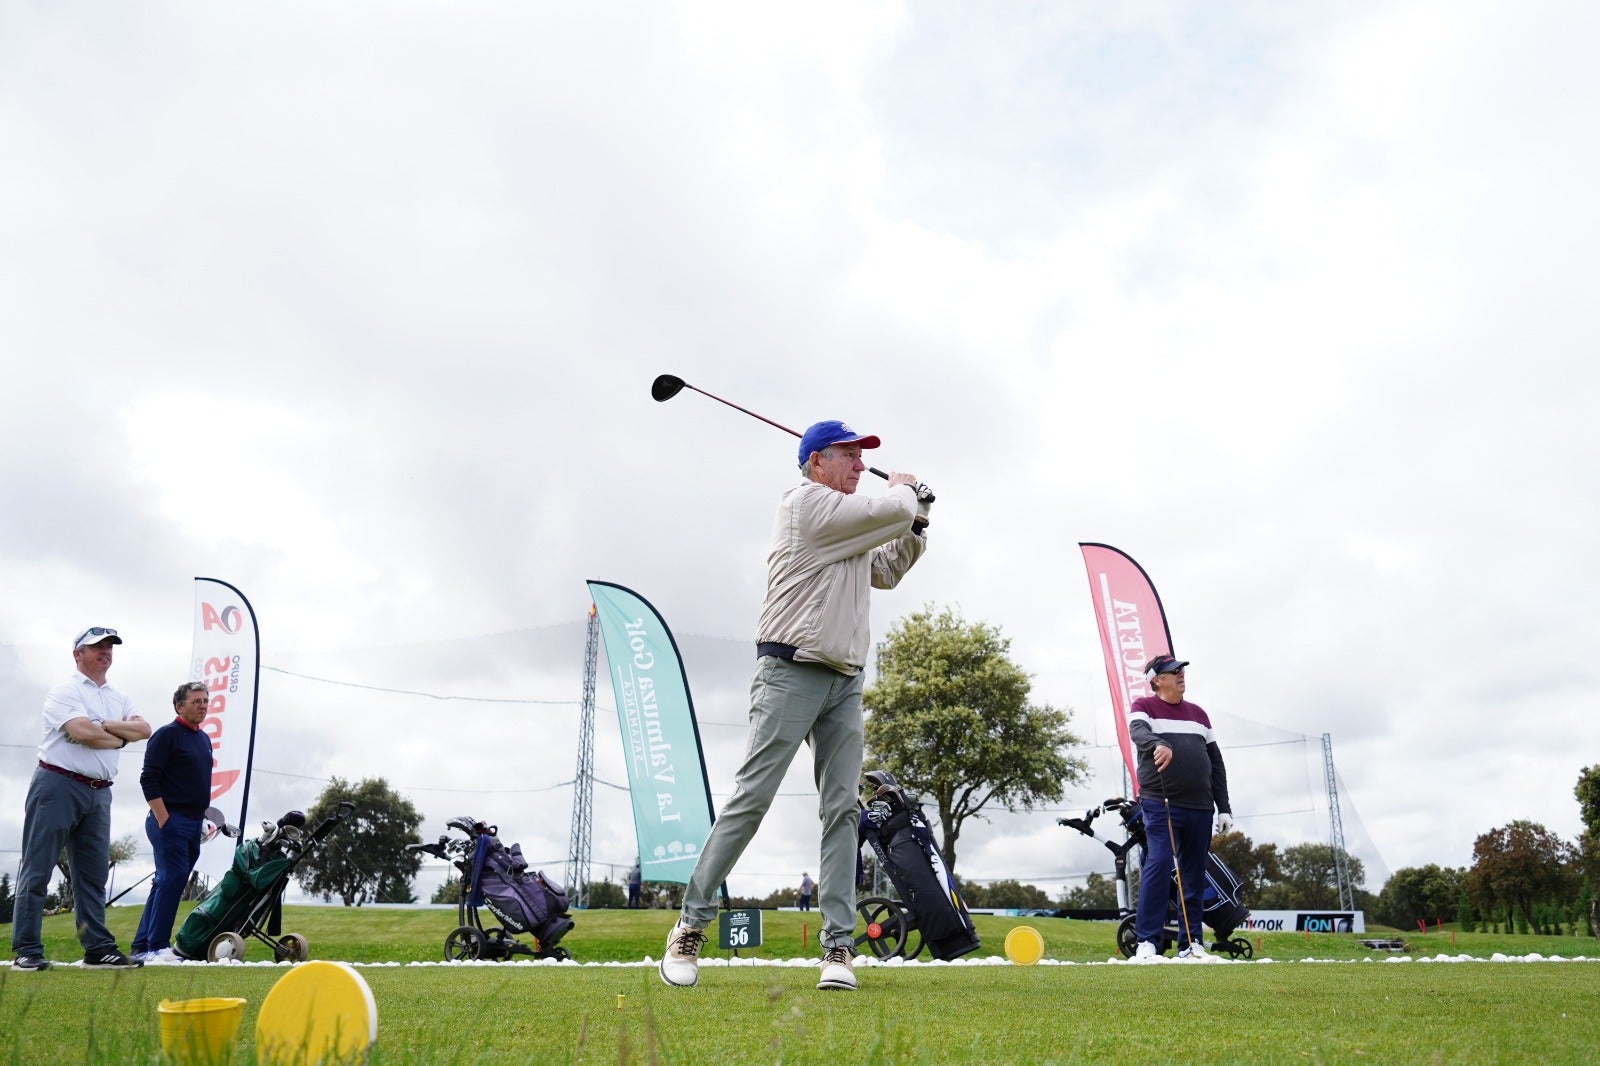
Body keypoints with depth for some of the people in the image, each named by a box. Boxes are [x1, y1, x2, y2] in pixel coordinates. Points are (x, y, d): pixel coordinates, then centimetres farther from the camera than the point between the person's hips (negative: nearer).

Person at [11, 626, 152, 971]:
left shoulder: (119, 699, 17)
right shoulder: (64, 692, -3)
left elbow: (144, 729, 2)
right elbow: (82, 732, -18)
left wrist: (104, 725, -10)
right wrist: (121, 738, -3)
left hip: (99, 793, 7)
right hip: (58, 785, -7)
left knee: (94, 873, 8)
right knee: (37, 869, -2)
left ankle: (98, 948, 11)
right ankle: (26, 950, 1)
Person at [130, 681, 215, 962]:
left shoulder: (204, 739, 17)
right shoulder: (166, 735, -7)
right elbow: (148, 780, -13)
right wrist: (163, 820, -18)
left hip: (194, 823, 8)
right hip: (170, 821, -8)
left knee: (166, 883, 10)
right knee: (172, 879, -13)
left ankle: (141, 947, 17)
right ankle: (157, 947, -9)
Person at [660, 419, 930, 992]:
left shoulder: (854, 528, 22)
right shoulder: (806, 502, -7)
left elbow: (886, 573, 30)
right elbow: (889, 510, -10)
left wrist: (915, 524, 16)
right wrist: (904, 491, 13)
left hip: (845, 682, 8)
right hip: (791, 672, -8)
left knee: (842, 808, 1)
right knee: (751, 799, -8)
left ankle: (838, 947, 3)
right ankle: (690, 928, 3)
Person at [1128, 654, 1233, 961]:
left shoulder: (1198, 714, 19)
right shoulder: (1144, 706, 4)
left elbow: (1216, 763, 20)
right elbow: (1138, 732, -20)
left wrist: (1224, 808, 14)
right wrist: (1159, 744, -42)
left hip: (1200, 807, 5)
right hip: (1160, 803, -5)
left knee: (1194, 874, 7)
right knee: (1159, 863, -15)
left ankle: (1191, 943, 14)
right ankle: (1147, 941, -11)